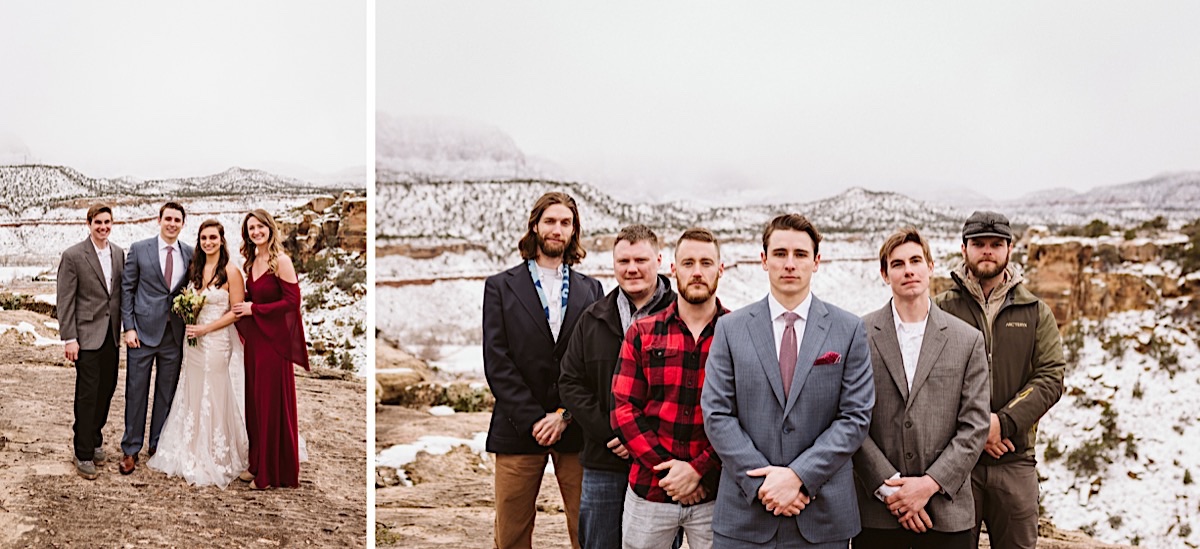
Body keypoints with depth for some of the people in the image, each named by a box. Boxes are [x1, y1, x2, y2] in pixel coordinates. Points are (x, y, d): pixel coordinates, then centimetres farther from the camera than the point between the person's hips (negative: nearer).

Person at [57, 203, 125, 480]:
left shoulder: (119, 253, 8)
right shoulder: (73, 256, -8)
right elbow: (65, 301, -9)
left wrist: (124, 328, 9)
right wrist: (69, 339, -13)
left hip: (111, 335, 5)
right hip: (87, 336, -5)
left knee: (106, 391, 12)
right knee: (87, 395, -3)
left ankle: (95, 440, 29)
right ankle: (83, 454, 5)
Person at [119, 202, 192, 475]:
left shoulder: (190, 255, 5)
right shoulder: (139, 249, -1)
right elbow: (127, 289, 0)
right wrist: (129, 327, -6)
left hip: (175, 334, 2)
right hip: (143, 331, -2)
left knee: (167, 393, 11)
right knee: (136, 392, 4)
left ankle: (158, 445, 25)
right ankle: (130, 450, 15)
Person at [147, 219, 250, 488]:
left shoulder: (230, 272, -10)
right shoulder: (195, 269, 10)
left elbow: (237, 311, -13)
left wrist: (205, 328, -16)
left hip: (217, 342, -6)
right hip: (193, 342, 6)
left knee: (214, 399, 1)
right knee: (191, 398, 11)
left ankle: (216, 462, 14)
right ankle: (192, 457, 23)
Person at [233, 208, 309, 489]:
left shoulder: (281, 260, -12)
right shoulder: (252, 262, 10)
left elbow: (292, 301, -16)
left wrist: (253, 309, -13)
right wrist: (242, 306, -1)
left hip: (274, 340, -7)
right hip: (254, 340, 7)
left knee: (272, 405, 0)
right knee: (255, 402, 11)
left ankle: (274, 472, 11)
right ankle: (258, 464, 23)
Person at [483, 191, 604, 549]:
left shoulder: (591, 290, 12)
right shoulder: (501, 287, 7)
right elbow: (497, 362, -1)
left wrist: (566, 415, -9)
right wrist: (533, 420, -10)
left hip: (576, 429, 1)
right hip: (518, 430, -1)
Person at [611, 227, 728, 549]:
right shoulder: (641, 334, 4)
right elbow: (624, 411, 0)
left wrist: (698, 470, -12)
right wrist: (666, 468, -10)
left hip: (715, 495, -1)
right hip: (649, 494, 1)